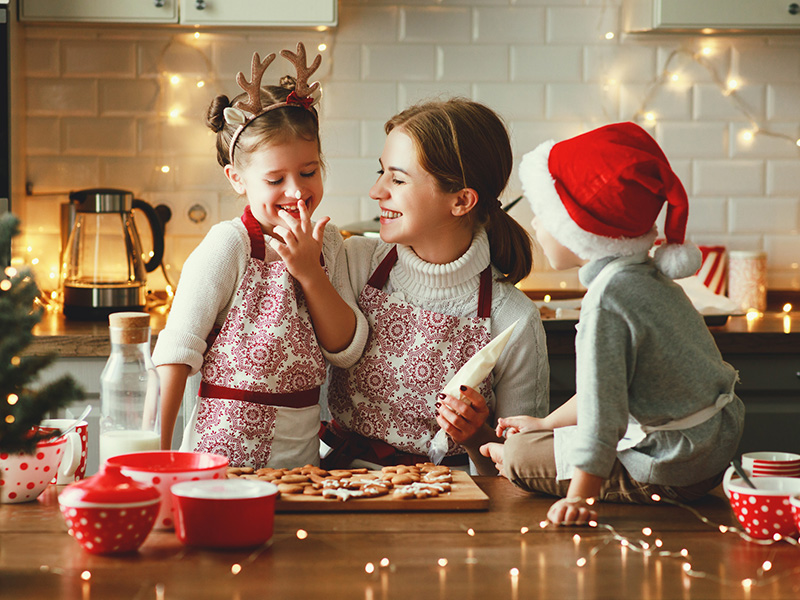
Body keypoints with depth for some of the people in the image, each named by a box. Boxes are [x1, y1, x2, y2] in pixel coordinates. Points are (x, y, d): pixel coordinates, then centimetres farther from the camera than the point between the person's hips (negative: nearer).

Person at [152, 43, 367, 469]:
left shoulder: (326, 243, 5)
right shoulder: (227, 246, -10)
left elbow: (347, 350, 2)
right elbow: (176, 350, -10)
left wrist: (310, 273, -11)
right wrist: (156, 455, -15)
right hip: (225, 457, -5)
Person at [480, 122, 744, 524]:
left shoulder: (608, 299, -24)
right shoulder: (647, 277, 7)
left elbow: (601, 404, -28)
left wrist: (579, 496, -27)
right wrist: (546, 424, 26)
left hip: (672, 469, -10)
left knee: (519, 456, -7)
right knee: (540, 441, 22)